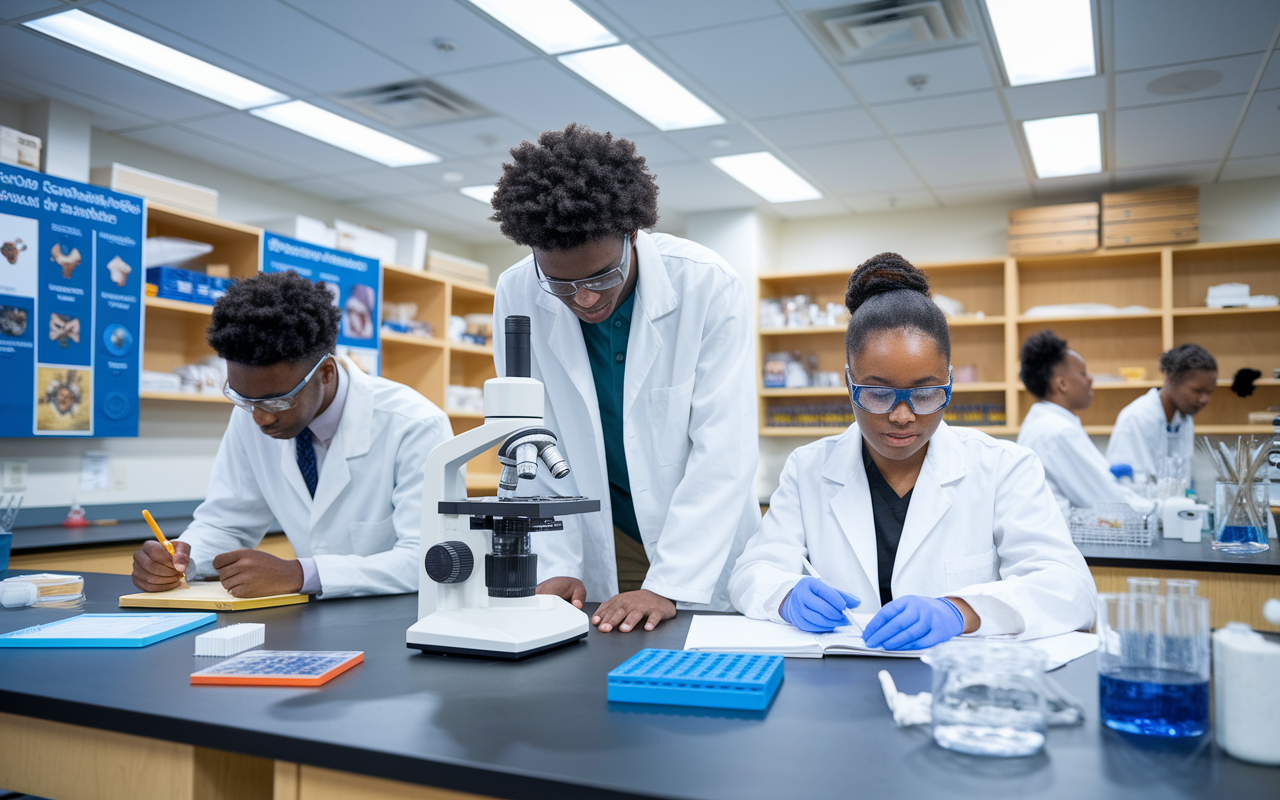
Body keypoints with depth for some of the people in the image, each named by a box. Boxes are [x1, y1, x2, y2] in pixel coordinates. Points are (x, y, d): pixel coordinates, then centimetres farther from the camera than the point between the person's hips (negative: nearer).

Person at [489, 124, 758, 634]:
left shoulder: (708, 286, -19)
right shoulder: (517, 295, -10)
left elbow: (723, 452, -20)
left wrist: (669, 585, -25)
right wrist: (554, 566, -13)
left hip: (703, 546, -1)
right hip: (600, 547, 2)